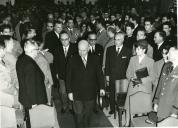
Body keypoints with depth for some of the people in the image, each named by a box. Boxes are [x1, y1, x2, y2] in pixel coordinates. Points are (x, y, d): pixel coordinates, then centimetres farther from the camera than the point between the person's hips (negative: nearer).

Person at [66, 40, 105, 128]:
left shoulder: (95, 59, 0)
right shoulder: (73, 60, -5)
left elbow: (99, 74, 5)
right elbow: (68, 77, -2)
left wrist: (101, 88, 0)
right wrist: (69, 91, -4)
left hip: (90, 93, 2)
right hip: (77, 93, -1)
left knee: (88, 113, 13)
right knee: (79, 114, 3)